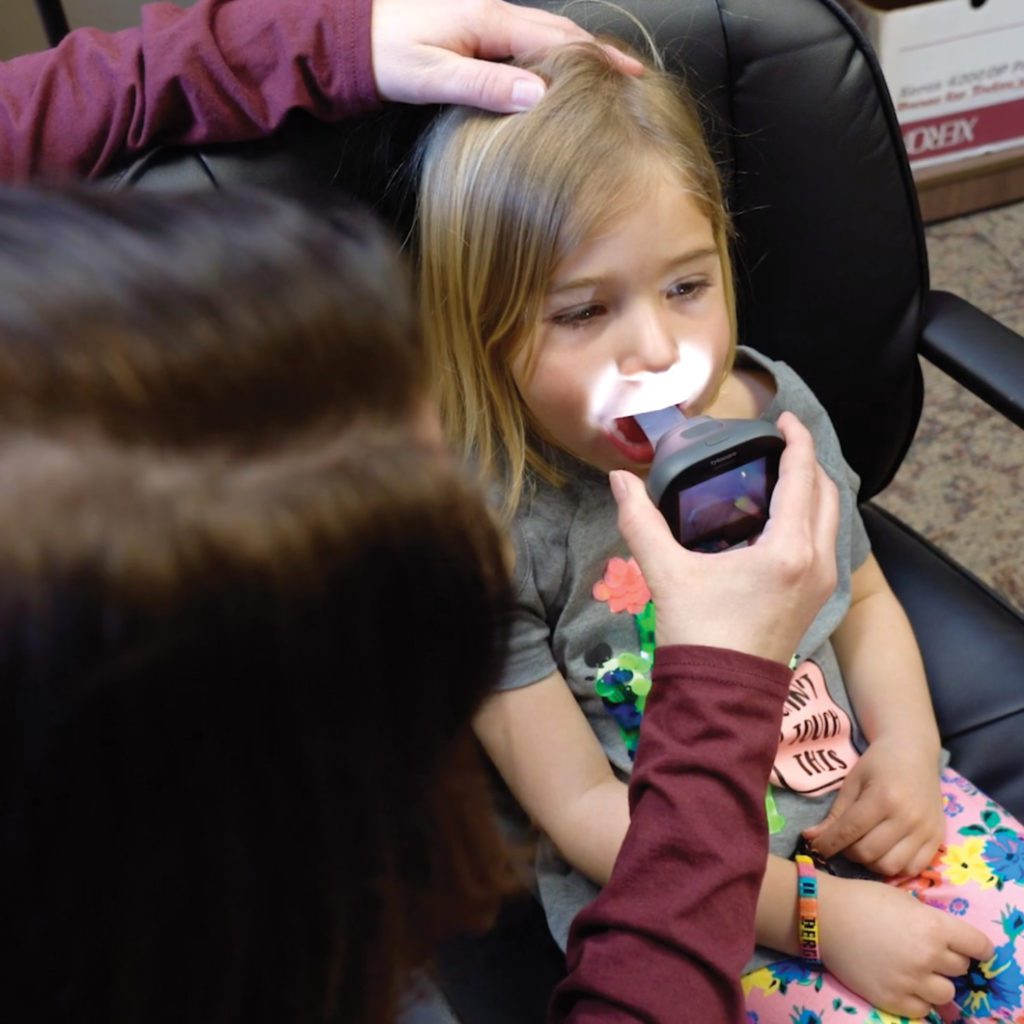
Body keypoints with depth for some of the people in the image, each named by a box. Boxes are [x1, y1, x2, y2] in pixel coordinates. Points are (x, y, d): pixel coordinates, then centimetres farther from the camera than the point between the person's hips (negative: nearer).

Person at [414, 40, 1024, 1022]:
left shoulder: (775, 408, -6)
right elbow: (583, 810, -16)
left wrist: (907, 746, -6)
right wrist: (820, 913, -19)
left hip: (852, 799, 5)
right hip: (665, 894, -4)